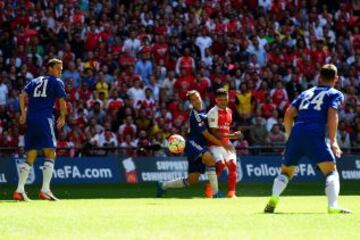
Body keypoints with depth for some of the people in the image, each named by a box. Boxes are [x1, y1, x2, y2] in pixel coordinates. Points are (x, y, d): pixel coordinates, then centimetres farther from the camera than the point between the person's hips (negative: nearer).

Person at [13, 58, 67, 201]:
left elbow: (22, 95, 8)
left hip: (31, 120, 6)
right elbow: (62, 101, -1)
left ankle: (19, 190, 1)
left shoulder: (35, 81, 22)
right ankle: (45, 190, -17)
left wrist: (23, 113, 3)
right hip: (45, 119, -6)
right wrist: (62, 117, 12)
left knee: (30, 157, 9)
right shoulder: (57, 82, 7)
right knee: (50, 155, -5)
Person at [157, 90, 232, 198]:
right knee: (210, 159, -38)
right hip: (192, 144, -9)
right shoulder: (196, 115, -12)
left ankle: (163, 185, 30)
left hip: (200, 146, 9)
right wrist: (223, 144, -17)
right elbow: (206, 135, -16)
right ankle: (215, 193, -42)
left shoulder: (202, 113, 17)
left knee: (192, 181, 9)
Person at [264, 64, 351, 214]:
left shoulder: (306, 93, 28)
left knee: (286, 172, 19)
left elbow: (289, 114, 19)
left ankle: (273, 199, -4)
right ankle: (333, 206, -24)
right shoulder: (335, 94, 14)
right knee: (331, 171, -4)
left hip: (296, 133, 4)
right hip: (315, 134, -4)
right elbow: (332, 114, -3)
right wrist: (333, 141, -7)